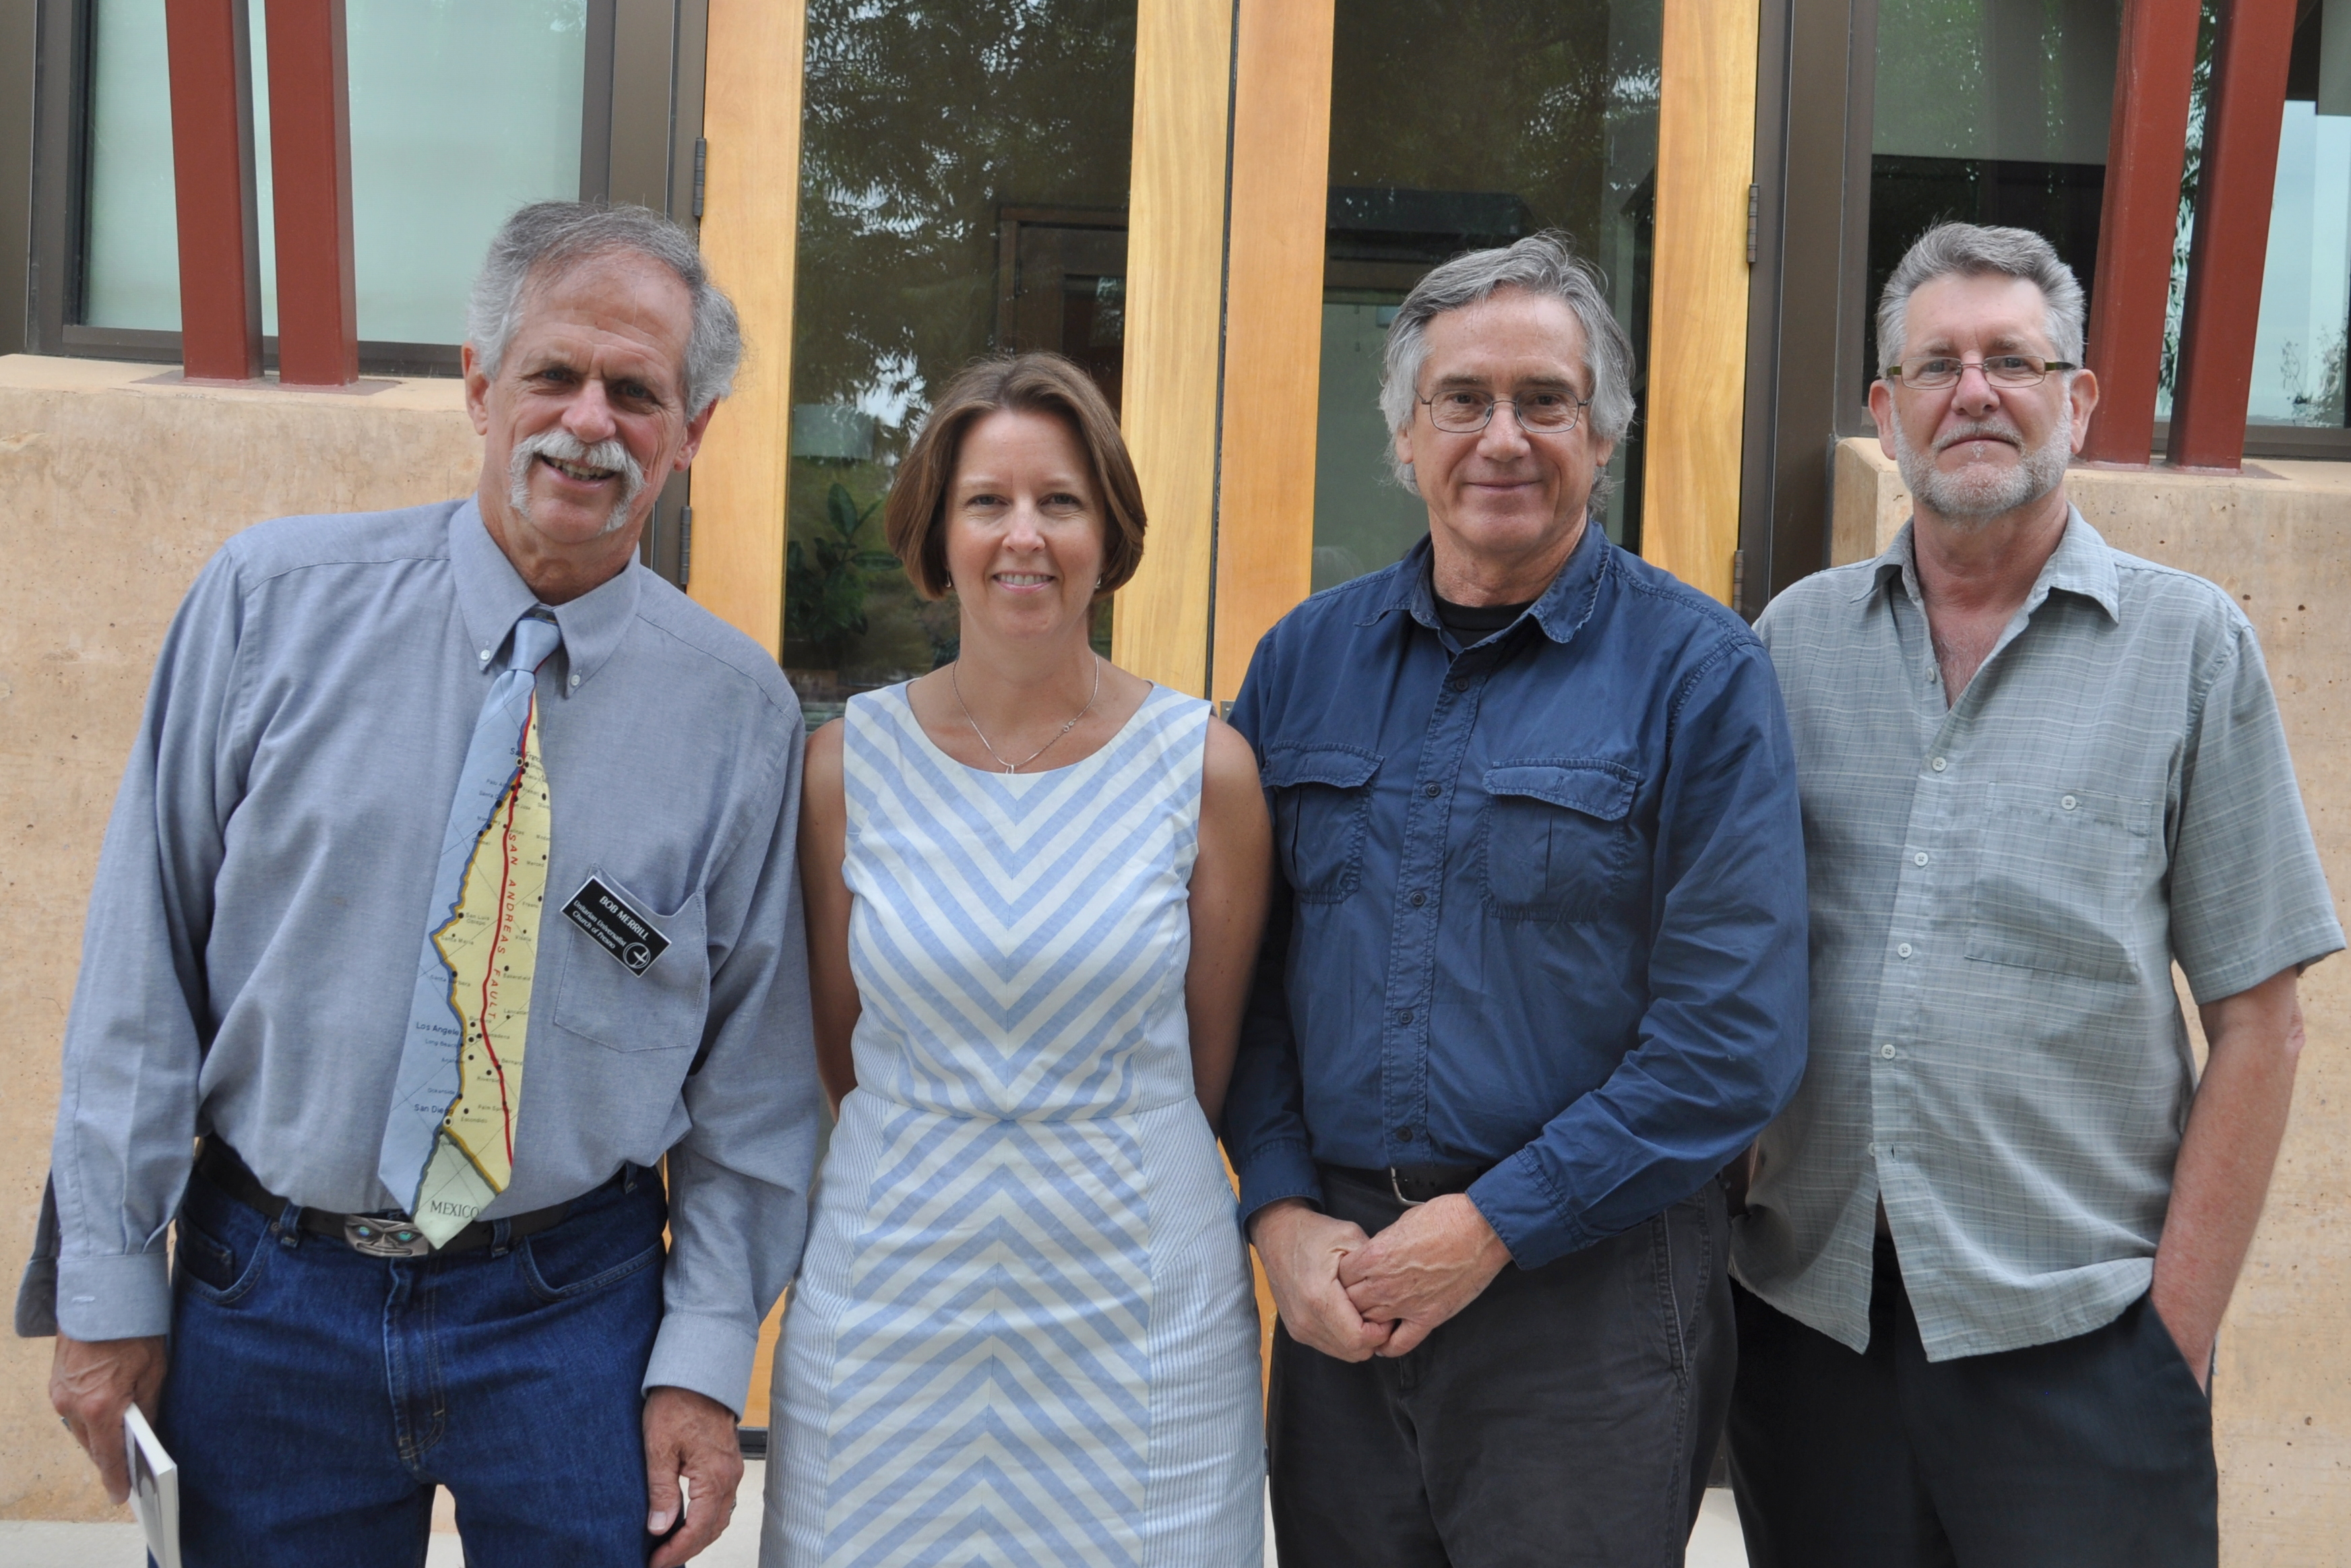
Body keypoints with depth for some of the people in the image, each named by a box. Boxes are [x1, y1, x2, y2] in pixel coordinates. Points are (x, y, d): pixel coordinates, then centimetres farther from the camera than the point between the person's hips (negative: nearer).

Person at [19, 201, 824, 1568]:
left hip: (570, 1313, 0)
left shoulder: (740, 708, -4)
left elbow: (753, 1064, 0)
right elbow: (144, 963, -2)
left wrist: (709, 1354, -3)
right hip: (265, 1300, 1)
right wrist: (110, 1279, -1)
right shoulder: (275, 601, -4)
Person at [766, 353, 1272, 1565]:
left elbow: (1210, 1062, 5)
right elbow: (842, 1044, 9)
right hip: (892, 1294, 1)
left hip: (1139, 1304, -1)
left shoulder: (1207, 767, -5)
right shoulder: (847, 760, -2)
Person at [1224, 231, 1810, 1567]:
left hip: (1586, 1292, -4)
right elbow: (1249, 972, 8)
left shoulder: (1697, 670, -7)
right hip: (1337, 1281, 4)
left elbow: (1735, 1037, -13)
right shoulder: (1306, 658, 6)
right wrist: (1281, 1208, -5)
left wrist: (1495, 1226, -14)